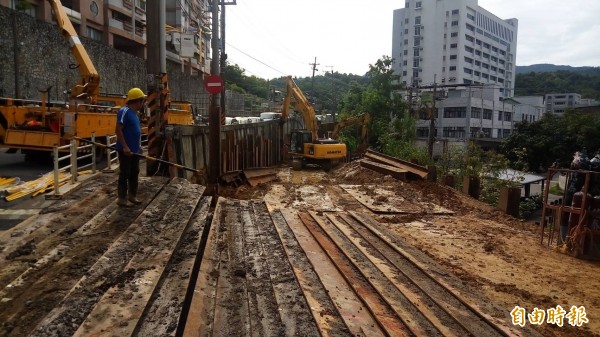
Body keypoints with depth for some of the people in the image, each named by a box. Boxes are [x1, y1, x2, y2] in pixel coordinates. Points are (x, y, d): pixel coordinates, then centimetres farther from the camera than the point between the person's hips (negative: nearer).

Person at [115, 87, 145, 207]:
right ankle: (122, 198, 6)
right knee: (125, 174, -2)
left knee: (134, 173, 15)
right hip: (126, 150, -9)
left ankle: (132, 196, 26)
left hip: (134, 150, 10)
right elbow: (118, 130, -20)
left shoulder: (134, 112, 13)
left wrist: (139, 146, 20)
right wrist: (125, 146, -24)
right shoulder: (124, 111, -15)